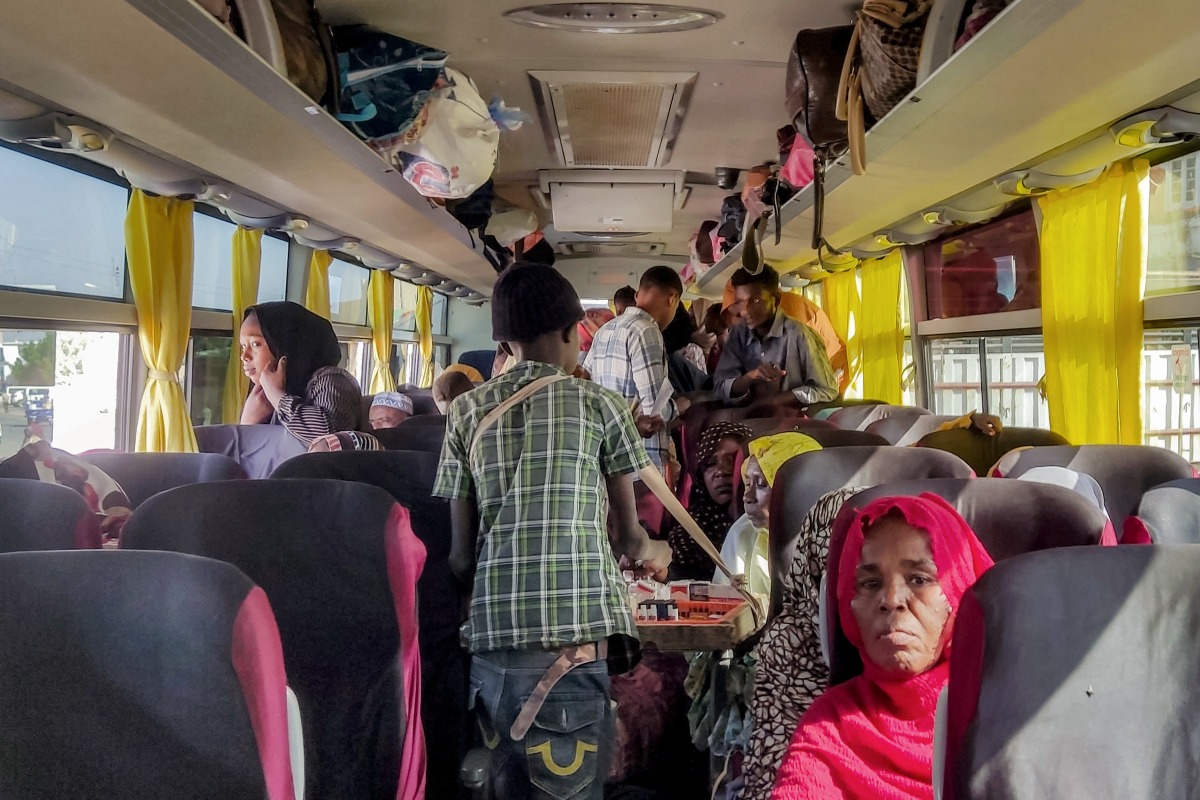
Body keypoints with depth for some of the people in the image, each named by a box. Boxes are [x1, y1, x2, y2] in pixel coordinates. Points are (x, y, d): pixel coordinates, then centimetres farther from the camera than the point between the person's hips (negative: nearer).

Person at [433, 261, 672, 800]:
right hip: (575, 639, -3)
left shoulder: (467, 412, 12)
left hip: (492, 639, 3)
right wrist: (654, 552, 33)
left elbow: (461, 554, 9)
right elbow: (626, 537, 11)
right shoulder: (599, 403, 6)